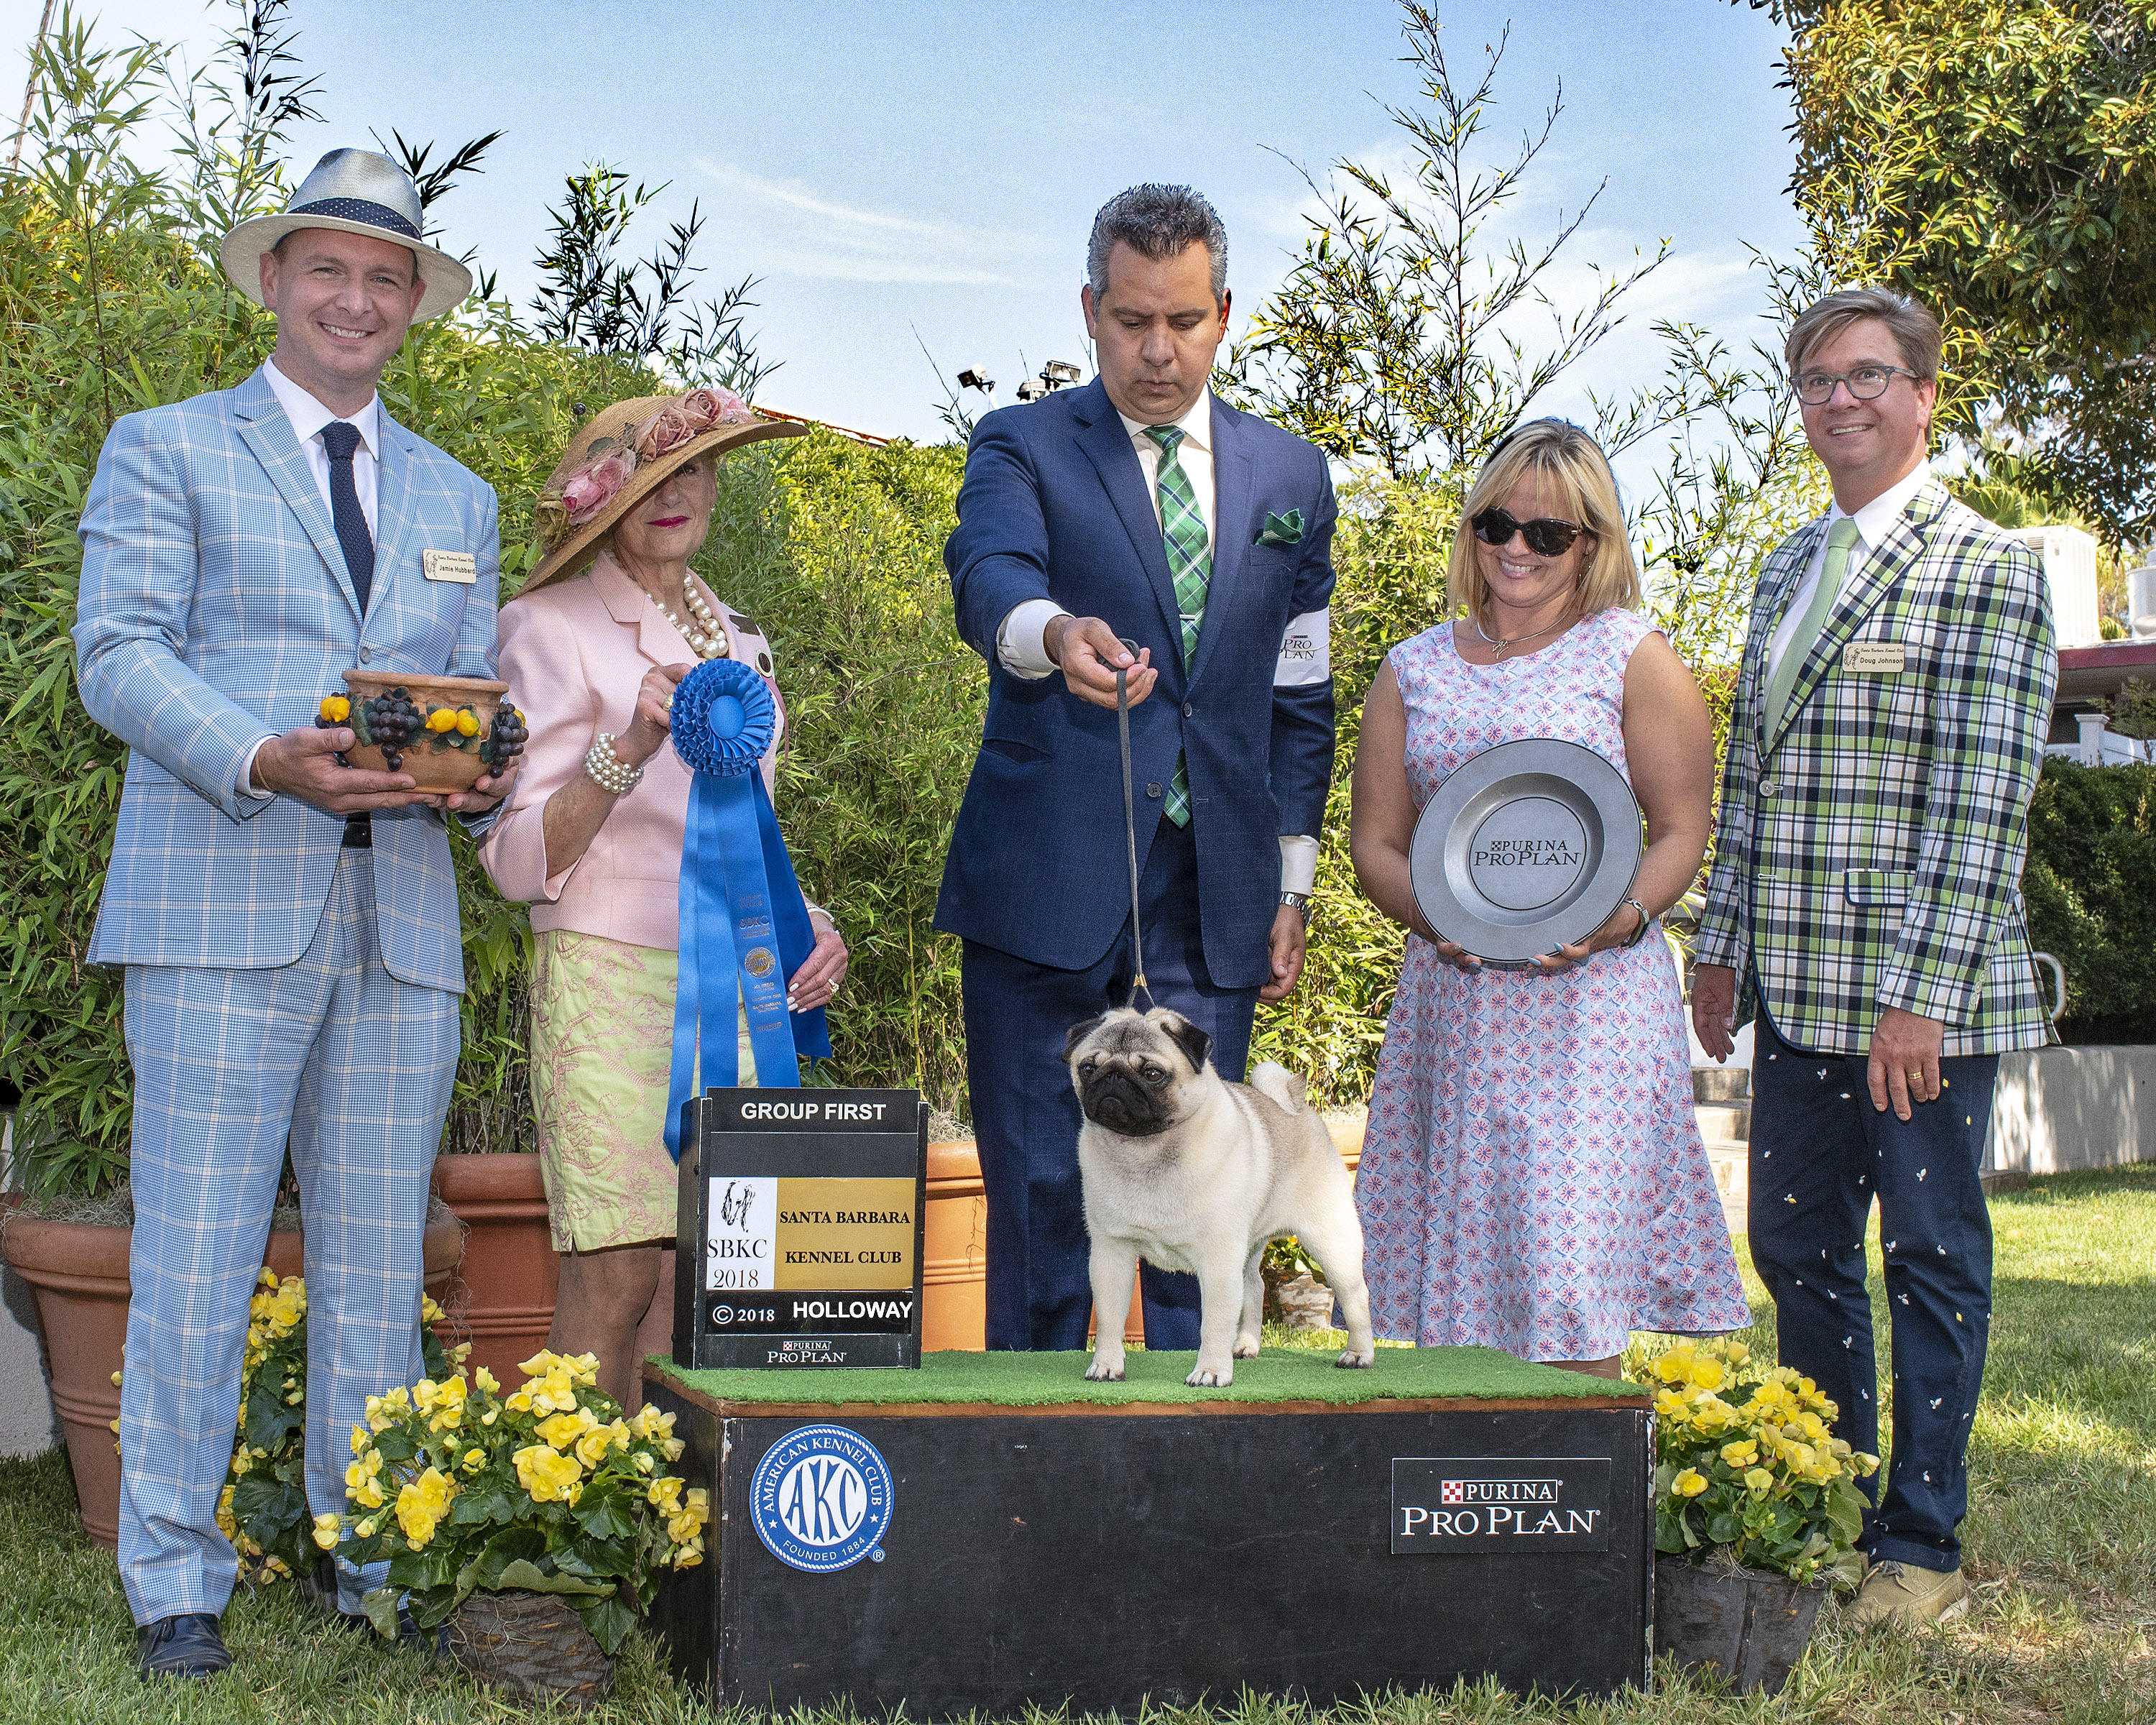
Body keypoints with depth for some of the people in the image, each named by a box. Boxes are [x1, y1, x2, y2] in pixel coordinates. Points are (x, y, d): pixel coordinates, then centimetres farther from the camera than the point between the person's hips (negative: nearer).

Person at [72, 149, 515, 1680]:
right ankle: (177, 1584, 5)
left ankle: (375, 1565, 15)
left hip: (403, 920, 4)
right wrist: (262, 763, -19)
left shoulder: (457, 499, 22)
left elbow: (478, 695, 19)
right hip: (223, 909, -4)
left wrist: (482, 782, -5)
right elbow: (119, 655, -2)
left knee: (380, 1263, 5)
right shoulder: (164, 451, 9)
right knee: (197, 1259, -4)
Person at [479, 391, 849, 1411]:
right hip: (614, 977, -6)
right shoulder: (553, 627, -1)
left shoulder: (732, 637, 19)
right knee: (616, 1277, -10)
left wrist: (808, 922, 9)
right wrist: (628, 749, -21)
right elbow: (518, 862, -8)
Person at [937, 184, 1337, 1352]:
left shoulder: (1290, 478, 14)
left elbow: (1299, 699, 17)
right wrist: (1055, 633, -43)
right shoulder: (1022, 449, 3)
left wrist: (1290, 886, 11)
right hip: (1047, 887, -2)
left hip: (1211, 899, 3)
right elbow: (988, 577, -20)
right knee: (1039, 1189, 1)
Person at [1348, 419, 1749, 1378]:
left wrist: (1618, 918, -17)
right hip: (1452, 997, 4)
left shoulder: (1631, 655, 4)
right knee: (1461, 1253, 4)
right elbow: (1375, 842, 12)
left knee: (1569, 1272, -10)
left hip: (1590, 993, -3)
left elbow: (1682, 831, 2)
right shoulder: (1412, 671, 13)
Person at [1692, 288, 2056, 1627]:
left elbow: (1982, 801, -13)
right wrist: (1725, 948, 13)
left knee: (1930, 1257, 4)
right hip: (1797, 993, 7)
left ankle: (1923, 1541, 15)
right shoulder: (1792, 571, 15)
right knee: (1798, 1249, 13)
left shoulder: (1986, 570, -7)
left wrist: (1922, 993, -18)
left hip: (1923, 999, -7)